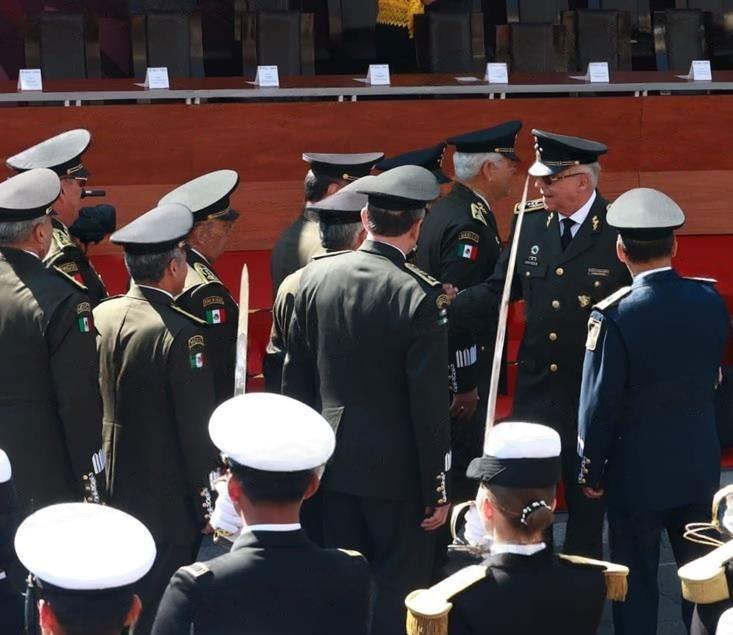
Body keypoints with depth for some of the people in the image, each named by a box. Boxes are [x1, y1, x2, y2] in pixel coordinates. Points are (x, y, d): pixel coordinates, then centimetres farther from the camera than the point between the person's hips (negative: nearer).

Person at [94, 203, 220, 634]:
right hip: (167, 505, -7)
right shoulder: (180, 333, -20)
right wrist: (209, 505, -8)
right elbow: (198, 431, -17)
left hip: (109, 497, 7)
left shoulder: (100, 316, 0)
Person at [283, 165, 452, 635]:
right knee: (398, 592, 5)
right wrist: (438, 489, -7)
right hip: (396, 469, -5)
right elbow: (429, 404, -15)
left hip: (334, 461, 5)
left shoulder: (315, 277, -1)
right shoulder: (420, 295, -17)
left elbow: (295, 378, 6)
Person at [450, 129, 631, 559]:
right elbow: (497, 291, 4)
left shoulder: (621, 232, -13)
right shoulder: (531, 223, 3)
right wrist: (445, 307, -13)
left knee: (587, 500, 10)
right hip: (535, 389, 4)